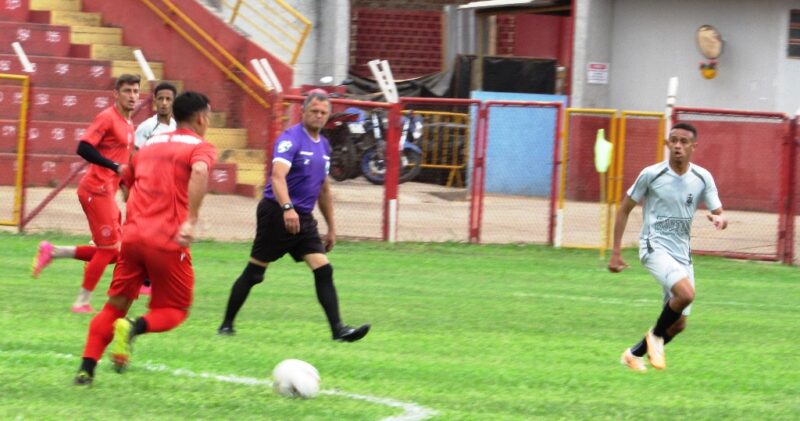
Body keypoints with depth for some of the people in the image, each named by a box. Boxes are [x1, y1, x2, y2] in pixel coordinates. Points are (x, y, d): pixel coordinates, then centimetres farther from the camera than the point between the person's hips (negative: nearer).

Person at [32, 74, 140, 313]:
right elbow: (84, 148, -21)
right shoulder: (108, 118, -11)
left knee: (113, 251, 10)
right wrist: (115, 167, -25)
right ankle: (82, 302, 4)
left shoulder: (128, 124, 16)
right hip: (97, 189, -9)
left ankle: (51, 252, 14)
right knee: (108, 249, -6)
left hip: (107, 192, 9)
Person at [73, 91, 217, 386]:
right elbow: (199, 172, -22)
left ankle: (86, 369, 1)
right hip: (168, 241, -5)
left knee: (116, 305, 15)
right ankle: (133, 328, -20)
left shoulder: (149, 145, 20)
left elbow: (128, 185, 27)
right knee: (174, 311, 10)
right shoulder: (201, 148, 0)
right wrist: (191, 221, -24)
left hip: (132, 236, 5)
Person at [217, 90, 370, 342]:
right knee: (254, 272, 1)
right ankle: (227, 325, 14)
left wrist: (331, 227, 23)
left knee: (323, 270, -8)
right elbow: (278, 175, -28)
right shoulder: (291, 139, -12)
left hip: (303, 218, 7)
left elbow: (324, 189, 24)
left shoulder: (324, 146, 14)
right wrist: (287, 208, -43)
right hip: (276, 214, -7)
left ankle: (338, 329, -12)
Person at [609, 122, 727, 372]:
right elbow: (625, 209, 2)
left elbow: (719, 214, 3)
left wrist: (720, 220, -23)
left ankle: (634, 354, 29)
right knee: (686, 293, -30)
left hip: (682, 253, 5)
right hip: (655, 248, -5)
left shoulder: (702, 178, 2)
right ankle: (656, 335, -4)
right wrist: (616, 253, 0)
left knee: (678, 323, 6)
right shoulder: (651, 174, -7)